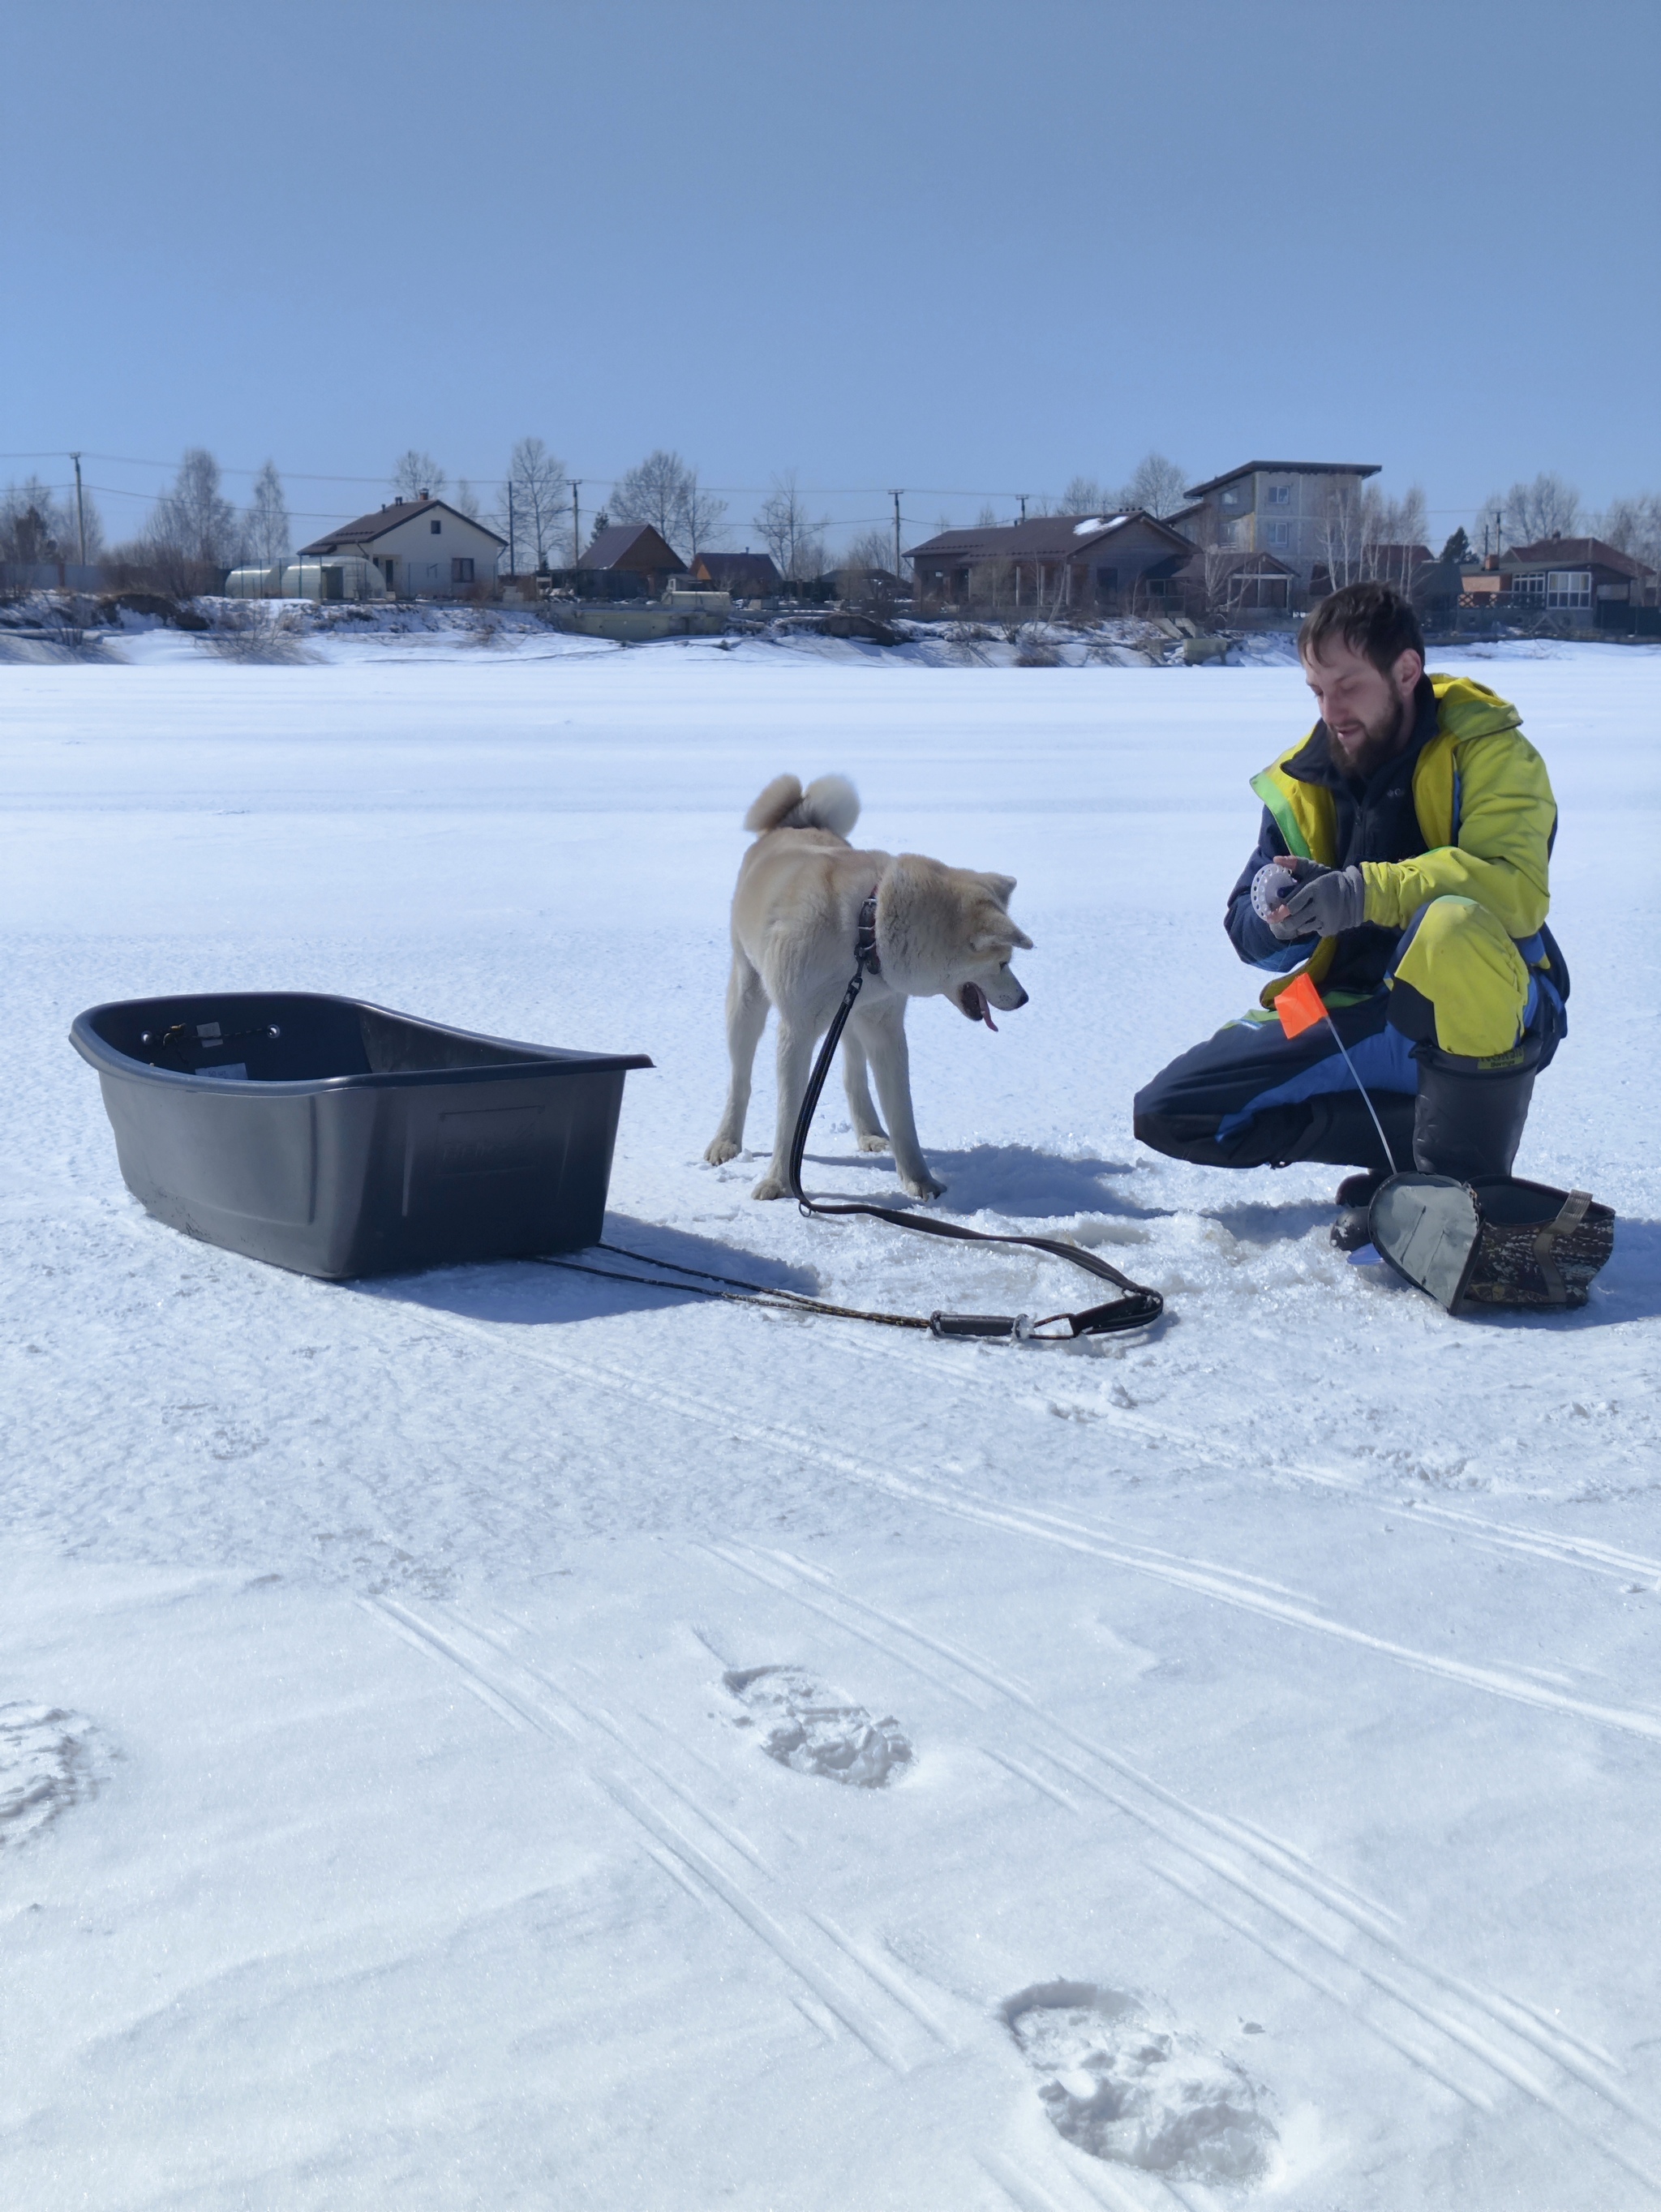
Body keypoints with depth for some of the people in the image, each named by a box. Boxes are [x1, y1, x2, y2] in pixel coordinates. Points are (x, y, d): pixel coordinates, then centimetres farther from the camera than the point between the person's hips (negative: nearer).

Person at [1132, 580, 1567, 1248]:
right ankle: (1409, 1141, -7)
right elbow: (1249, 933, 3)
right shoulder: (1303, 779, 7)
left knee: (1453, 925, -40)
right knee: (1166, 1113, -7)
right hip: (1352, 1020, 5)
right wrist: (1276, 916, -23)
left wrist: (1369, 891, -38)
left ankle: (1464, 1184, -24)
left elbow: (1518, 887, -26)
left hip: (1484, 1016, -5)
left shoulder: (1485, 752, -8)